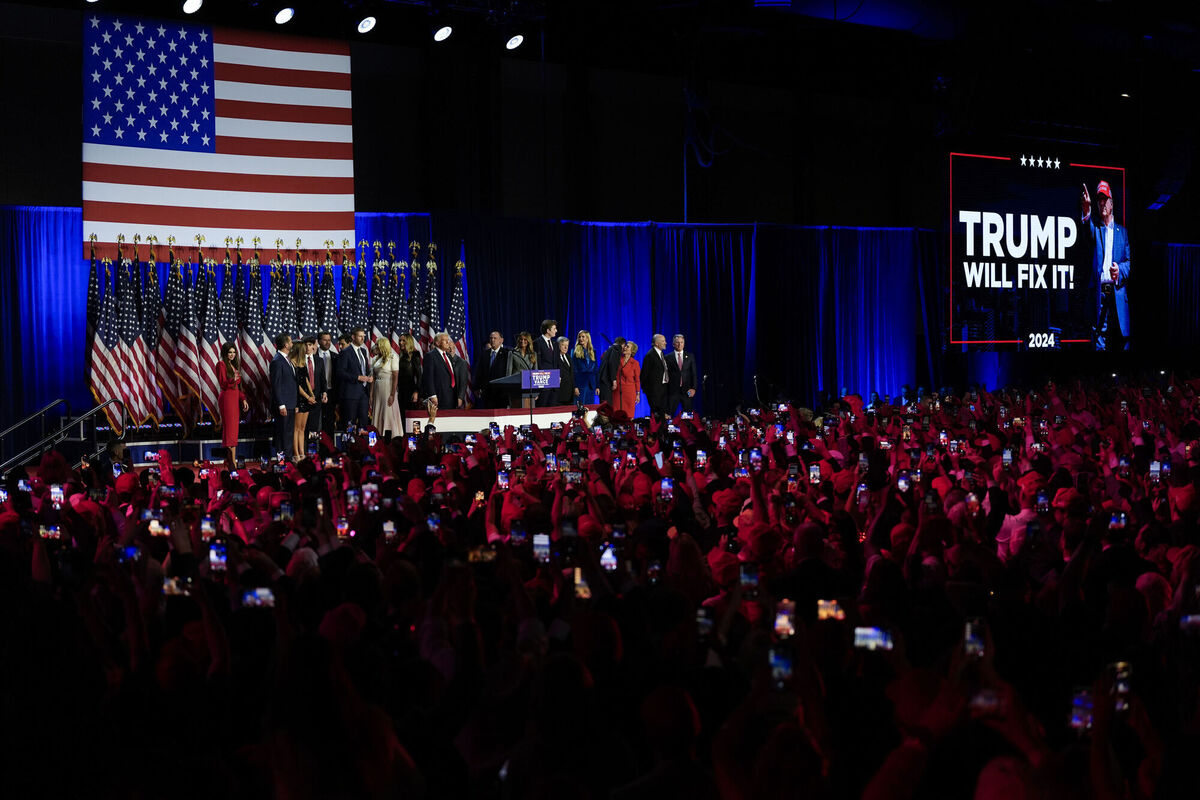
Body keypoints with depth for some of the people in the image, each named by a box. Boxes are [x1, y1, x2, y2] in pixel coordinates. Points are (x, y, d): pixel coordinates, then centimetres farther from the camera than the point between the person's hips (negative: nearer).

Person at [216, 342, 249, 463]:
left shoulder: (234, 365, 20)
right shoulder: (221, 365, -6)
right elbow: (222, 384, -13)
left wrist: (243, 399, 16)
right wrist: (233, 380, -30)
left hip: (235, 398, 8)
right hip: (227, 398, -8)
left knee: (233, 429, 5)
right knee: (230, 428, -12)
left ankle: (231, 460, 5)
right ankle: (232, 461, -17)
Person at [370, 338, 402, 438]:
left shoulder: (392, 357, -5)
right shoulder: (375, 359, 13)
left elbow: (395, 377, -11)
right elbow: (373, 378, 11)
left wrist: (392, 394, -17)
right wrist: (371, 395, 3)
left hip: (388, 388, -6)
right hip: (377, 389, 6)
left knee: (389, 415, -7)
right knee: (377, 416, 6)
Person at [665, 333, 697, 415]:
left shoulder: (690, 356, 11)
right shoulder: (668, 358, 6)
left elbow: (694, 374, 7)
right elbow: (666, 375, 5)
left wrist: (693, 388, -5)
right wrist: (665, 391, -1)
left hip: (687, 391, 1)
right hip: (673, 391, -1)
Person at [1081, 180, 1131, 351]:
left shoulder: (1122, 231, 18)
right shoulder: (1095, 227, 12)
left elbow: (1129, 261, 11)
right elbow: (1088, 233, -14)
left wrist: (1120, 270, -12)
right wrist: (1087, 213, -35)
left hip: (1118, 293, 2)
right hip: (1100, 293, -1)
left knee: (1123, 341, -2)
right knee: (1100, 341, -8)